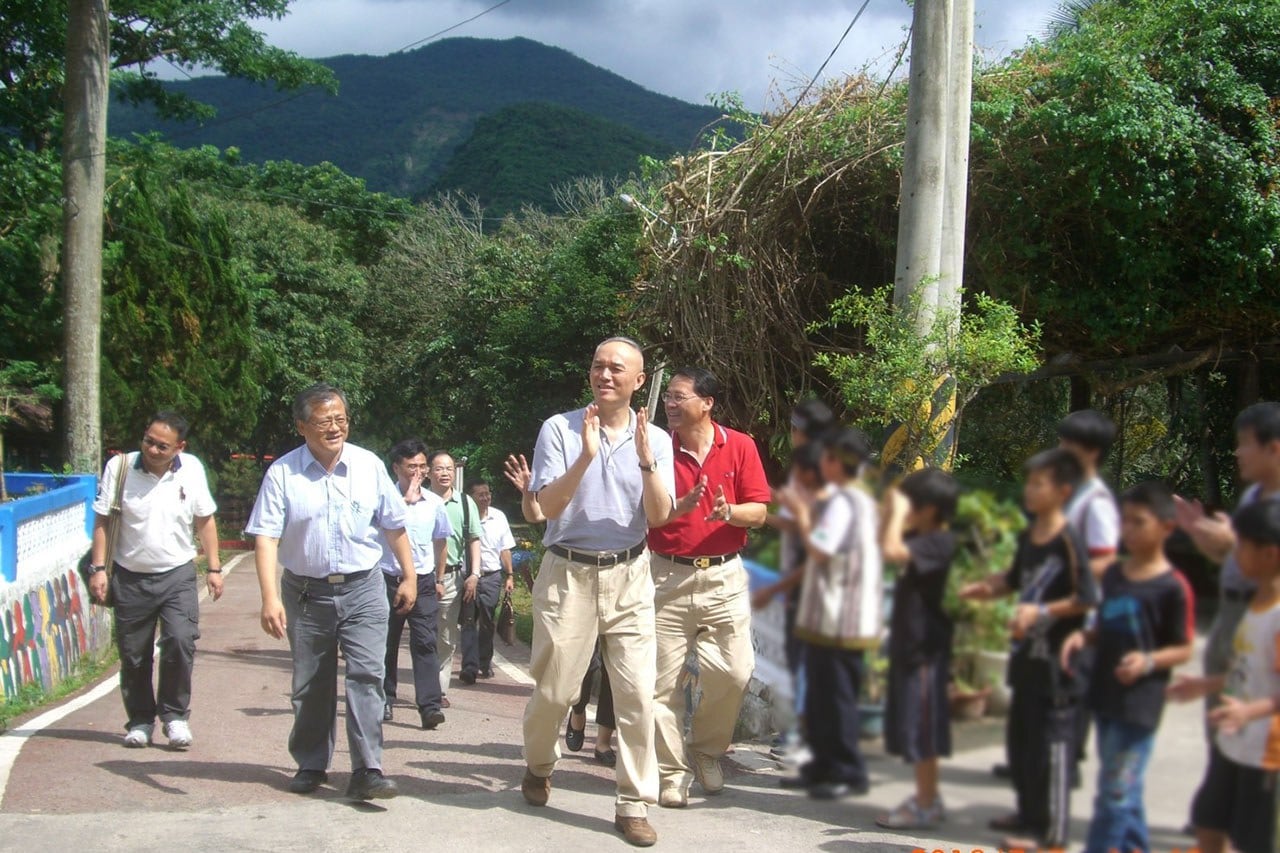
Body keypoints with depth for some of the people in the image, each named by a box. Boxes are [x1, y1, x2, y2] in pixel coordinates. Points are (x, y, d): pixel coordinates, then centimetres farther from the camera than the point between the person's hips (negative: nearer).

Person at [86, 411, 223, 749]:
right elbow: (102, 520, -2)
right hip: (130, 577, 0)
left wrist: (214, 568, 5)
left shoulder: (192, 470, -3)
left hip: (177, 574, 0)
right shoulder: (119, 467, -8)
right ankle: (140, 721, 23)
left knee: (181, 641, -16)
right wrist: (98, 568, -7)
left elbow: (205, 520, 7)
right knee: (133, 654, 6)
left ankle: (175, 715, 1)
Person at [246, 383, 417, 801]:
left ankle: (367, 771, -10)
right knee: (310, 686, 12)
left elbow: (394, 527, 9)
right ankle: (311, 766, 28)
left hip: (363, 591, 0)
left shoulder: (369, 465, 0)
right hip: (306, 592, 0)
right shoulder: (282, 473, -7)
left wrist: (409, 577, 10)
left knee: (366, 676, -10)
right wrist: (270, 598, -22)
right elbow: (265, 538, -13)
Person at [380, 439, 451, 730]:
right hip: (388, 580, -1)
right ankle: (385, 700, 22)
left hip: (423, 581, 2)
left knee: (425, 642, -8)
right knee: (386, 643, 9)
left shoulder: (434, 502, 6)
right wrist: (408, 497, -19)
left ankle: (430, 706, -13)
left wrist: (439, 579, 21)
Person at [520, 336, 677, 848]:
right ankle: (538, 767, 35)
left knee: (637, 692, -5)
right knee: (554, 688, 5)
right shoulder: (560, 429, -1)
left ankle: (634, 804, 5)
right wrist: (586, 457, -21)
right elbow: (547, 507, -9)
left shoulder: (655, 440, 5)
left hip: (629, 577, 1)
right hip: (567, 574, -1)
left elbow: (660, 516, -4)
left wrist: (645, 460, -18)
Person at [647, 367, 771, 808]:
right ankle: (672, 771, 11)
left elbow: (759, 511, 1)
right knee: (665, 680, -2)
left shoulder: (740, 446, 1)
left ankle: (707, 747, 23)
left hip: (724, 575, 1)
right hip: (667, 574, 0)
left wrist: (729, 511, -20)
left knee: (735, 670, -2)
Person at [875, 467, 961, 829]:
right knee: (912, 727, 16)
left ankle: (926, 806, 5)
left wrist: (898, 512, -20)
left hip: (925, 648, -10)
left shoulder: (939, 542, -18)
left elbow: (891, 550, -32)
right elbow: (886, 545, 25)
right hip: (908, 643, 10)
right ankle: (928, 797, 26)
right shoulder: (920, 538, 10)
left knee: (920, 729, -3)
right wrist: (890, 511, 12)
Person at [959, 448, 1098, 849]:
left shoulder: (1067, 541, -17)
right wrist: (988, 587, 7)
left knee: (1053, 741, -1)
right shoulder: (1028, 537, 8)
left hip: (1055, 656, -9)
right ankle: (1029, 812, 34)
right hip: (1027, 653, 9)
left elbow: (1086, 598, -17)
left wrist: (1042, 610, -22)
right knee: (1020, 737, 19)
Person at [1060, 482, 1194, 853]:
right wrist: (1082, 637, 0)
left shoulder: (1172, 586, -11)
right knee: (1125, 791, 17)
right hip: (1105, 696, 7)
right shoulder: (1113, 575, 9)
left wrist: (1149, 661, -24)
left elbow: (1184, 649, -8)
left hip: (1139, 702, -7)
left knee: (1115, 793, -3)